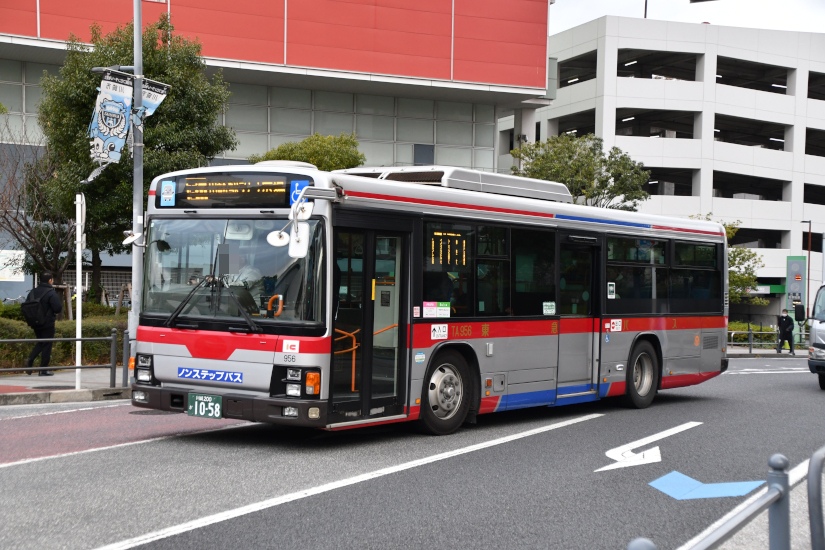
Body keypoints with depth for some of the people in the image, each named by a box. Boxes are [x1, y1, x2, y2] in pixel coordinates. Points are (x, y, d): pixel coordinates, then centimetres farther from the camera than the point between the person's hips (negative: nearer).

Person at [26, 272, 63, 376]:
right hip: (48, 324, -6)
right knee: (47, 345, 2)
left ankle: (30, 360, -1)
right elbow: (58, 308, -19)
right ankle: (43, 369, 3)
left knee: (40, 343, 21)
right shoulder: (51, 293, -15)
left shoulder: (33, 292, 6)